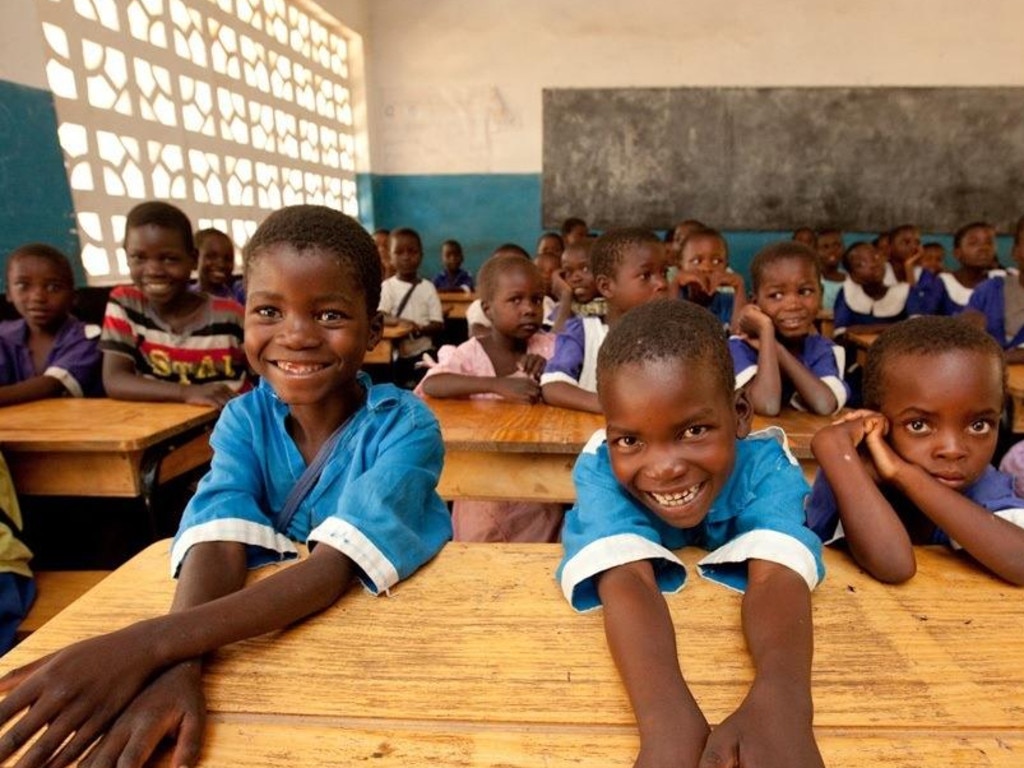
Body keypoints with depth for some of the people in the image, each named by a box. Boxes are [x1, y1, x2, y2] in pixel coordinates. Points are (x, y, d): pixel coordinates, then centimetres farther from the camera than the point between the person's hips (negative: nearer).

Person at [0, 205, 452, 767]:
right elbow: (219, 546, -17)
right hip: (268, 634, 2)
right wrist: (178, 664, -35)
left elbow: (337, 567, -25)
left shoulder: (406, 427, -17)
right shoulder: (244, 420, -5)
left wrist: (151, 643, -33)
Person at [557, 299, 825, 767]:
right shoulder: (601, 469, -23)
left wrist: (781, 698, -55)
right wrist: (667, 719, -55)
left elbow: (776, 572, -35)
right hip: (636, 635, 0)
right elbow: (626, 578, -37)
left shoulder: (767, 464, -20)